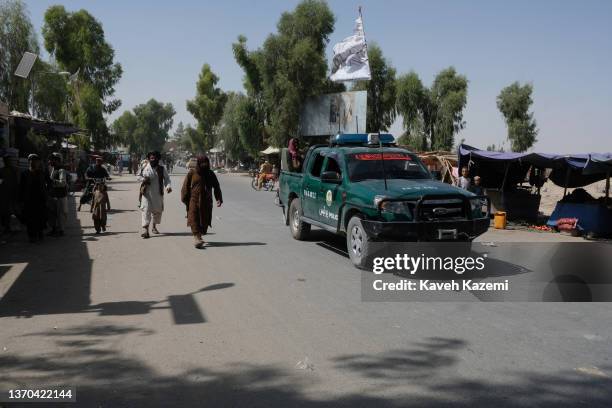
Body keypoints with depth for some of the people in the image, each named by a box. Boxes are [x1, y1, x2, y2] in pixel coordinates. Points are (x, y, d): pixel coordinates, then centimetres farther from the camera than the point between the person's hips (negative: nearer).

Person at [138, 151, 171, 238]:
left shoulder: (162, 169, 2)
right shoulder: (144, 168, 1)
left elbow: (166, 179, -1)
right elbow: (139, 176, 13)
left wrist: (168, 186, -20)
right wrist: (143, 179, -10)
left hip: (158, 194, 2)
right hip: (147, 193, -2)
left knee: (157, 210, 13)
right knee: (146, 210, -12)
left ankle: (154, 226, 35)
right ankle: (145, 229, -16)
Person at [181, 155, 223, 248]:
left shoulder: (210, 174, 7)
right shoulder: (192, 173, -1)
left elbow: (216, 187, 10)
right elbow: (185, 187, 2)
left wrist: (219, 199, 1)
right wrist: (185, 200, -2)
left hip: (206, 202, 3)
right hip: (194, 200, -3)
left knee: (204, 220, 5)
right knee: (194, 219, -15)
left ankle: (199, 236, 23)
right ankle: (197, 238, -22)